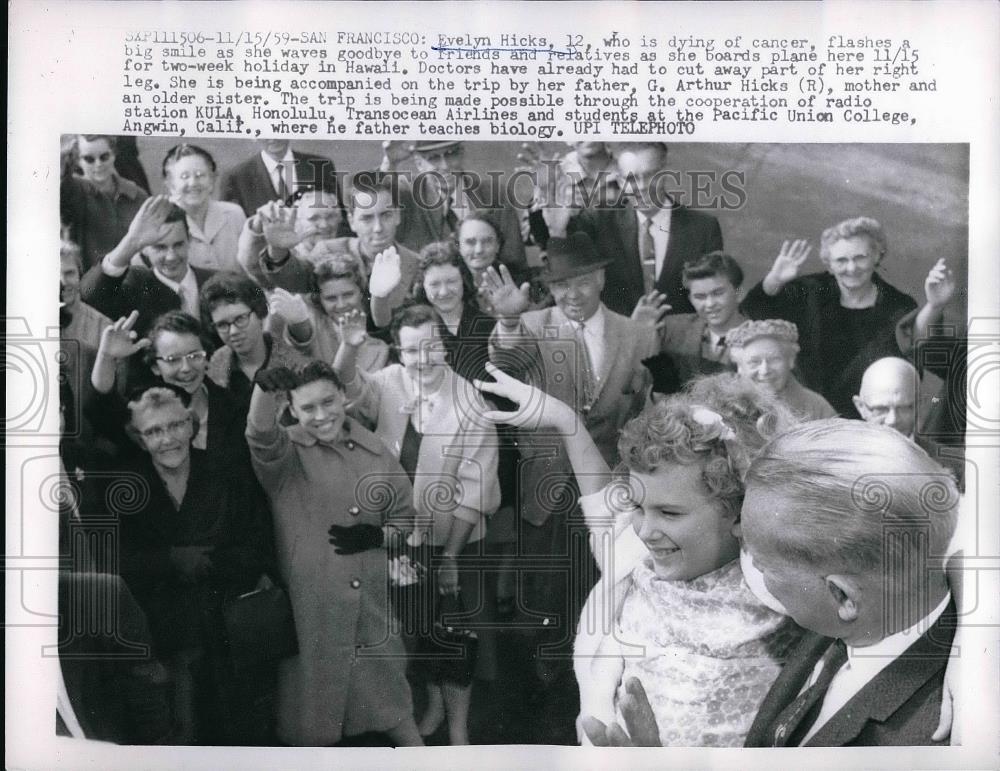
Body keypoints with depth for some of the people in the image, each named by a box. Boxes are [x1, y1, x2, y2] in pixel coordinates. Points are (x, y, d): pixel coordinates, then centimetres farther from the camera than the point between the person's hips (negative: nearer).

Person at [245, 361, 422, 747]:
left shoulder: (375, 450, 4)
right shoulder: (286, 452, -5)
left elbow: (405, 516, 10)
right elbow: (262, 434, -29)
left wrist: (377, 535, -11)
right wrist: (264, 387, -50)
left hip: (374, 607, 3)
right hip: (308, 610, -2)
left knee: (394, 712, 16)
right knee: (312, 723, 11)